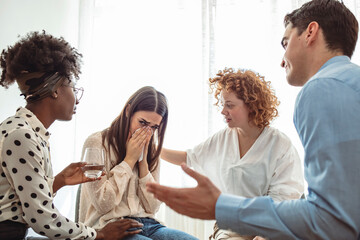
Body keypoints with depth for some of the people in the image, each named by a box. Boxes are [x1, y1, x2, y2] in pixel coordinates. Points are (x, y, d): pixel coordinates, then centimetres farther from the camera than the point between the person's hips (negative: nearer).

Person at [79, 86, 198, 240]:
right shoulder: (97, 142, -4)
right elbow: (103, 204, -11)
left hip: (147, 224, 5)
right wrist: (129, 159, -8)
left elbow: (152, 207, 5)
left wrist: (143, 162, -3)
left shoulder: (150, 150, 13)